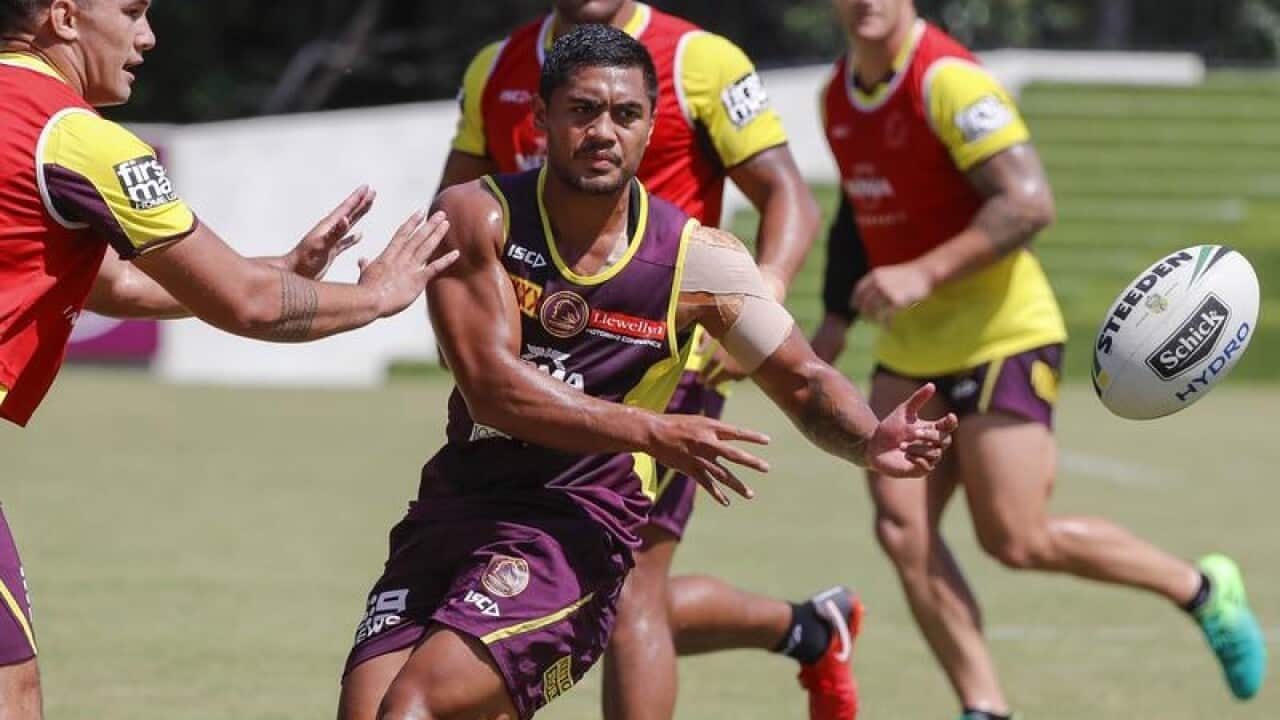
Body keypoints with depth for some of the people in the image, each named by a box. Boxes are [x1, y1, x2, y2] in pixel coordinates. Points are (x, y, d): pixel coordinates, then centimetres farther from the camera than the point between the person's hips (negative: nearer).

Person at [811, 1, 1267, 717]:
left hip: (1000, 337, -8)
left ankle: (1203, 590, 14)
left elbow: (1029, 201, -26)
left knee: (1017, 539, -8)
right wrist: (835, 322, 17)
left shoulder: (950, 81, -18)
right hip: (910, 349, 8)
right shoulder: (838, 95, 8)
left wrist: (923, 273, -30)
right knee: (902, 527, -7)